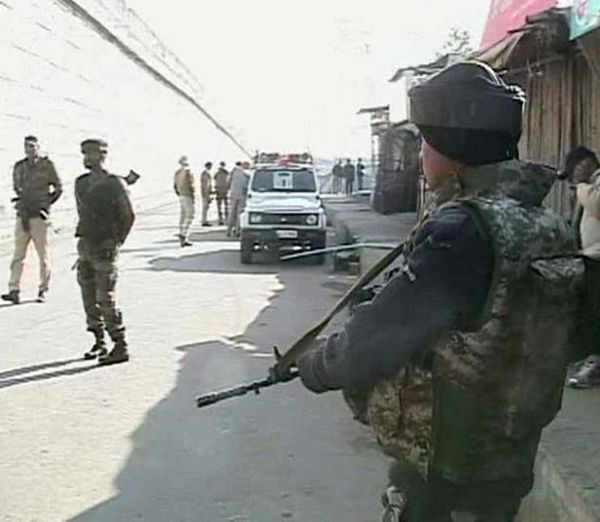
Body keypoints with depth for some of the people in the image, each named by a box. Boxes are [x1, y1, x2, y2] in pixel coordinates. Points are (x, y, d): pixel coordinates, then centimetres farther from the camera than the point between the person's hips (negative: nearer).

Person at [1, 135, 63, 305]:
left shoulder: (47, 165, -2)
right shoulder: (19, 166, 11)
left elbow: (58, 188, 2)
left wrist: (45, 203, -1)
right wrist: (22, 198, 11)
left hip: (39, 216, -4)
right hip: (22, 215, 4)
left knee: (43, 255, 2)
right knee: (18, 254, 0)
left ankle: (43, 290, 11)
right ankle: (14, 290, -1)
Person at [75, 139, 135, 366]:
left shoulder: (115, 184, -9)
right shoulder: (81, 183, 9)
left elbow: (128, 215, -4)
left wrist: (117, 242, -3)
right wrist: (84, 238, 16)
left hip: (104, 248, -7)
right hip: (85, 245, 7)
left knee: (105, 299, -8)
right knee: (89, 298, 10)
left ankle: (120, 347, -1)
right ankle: (99, 342, 22)